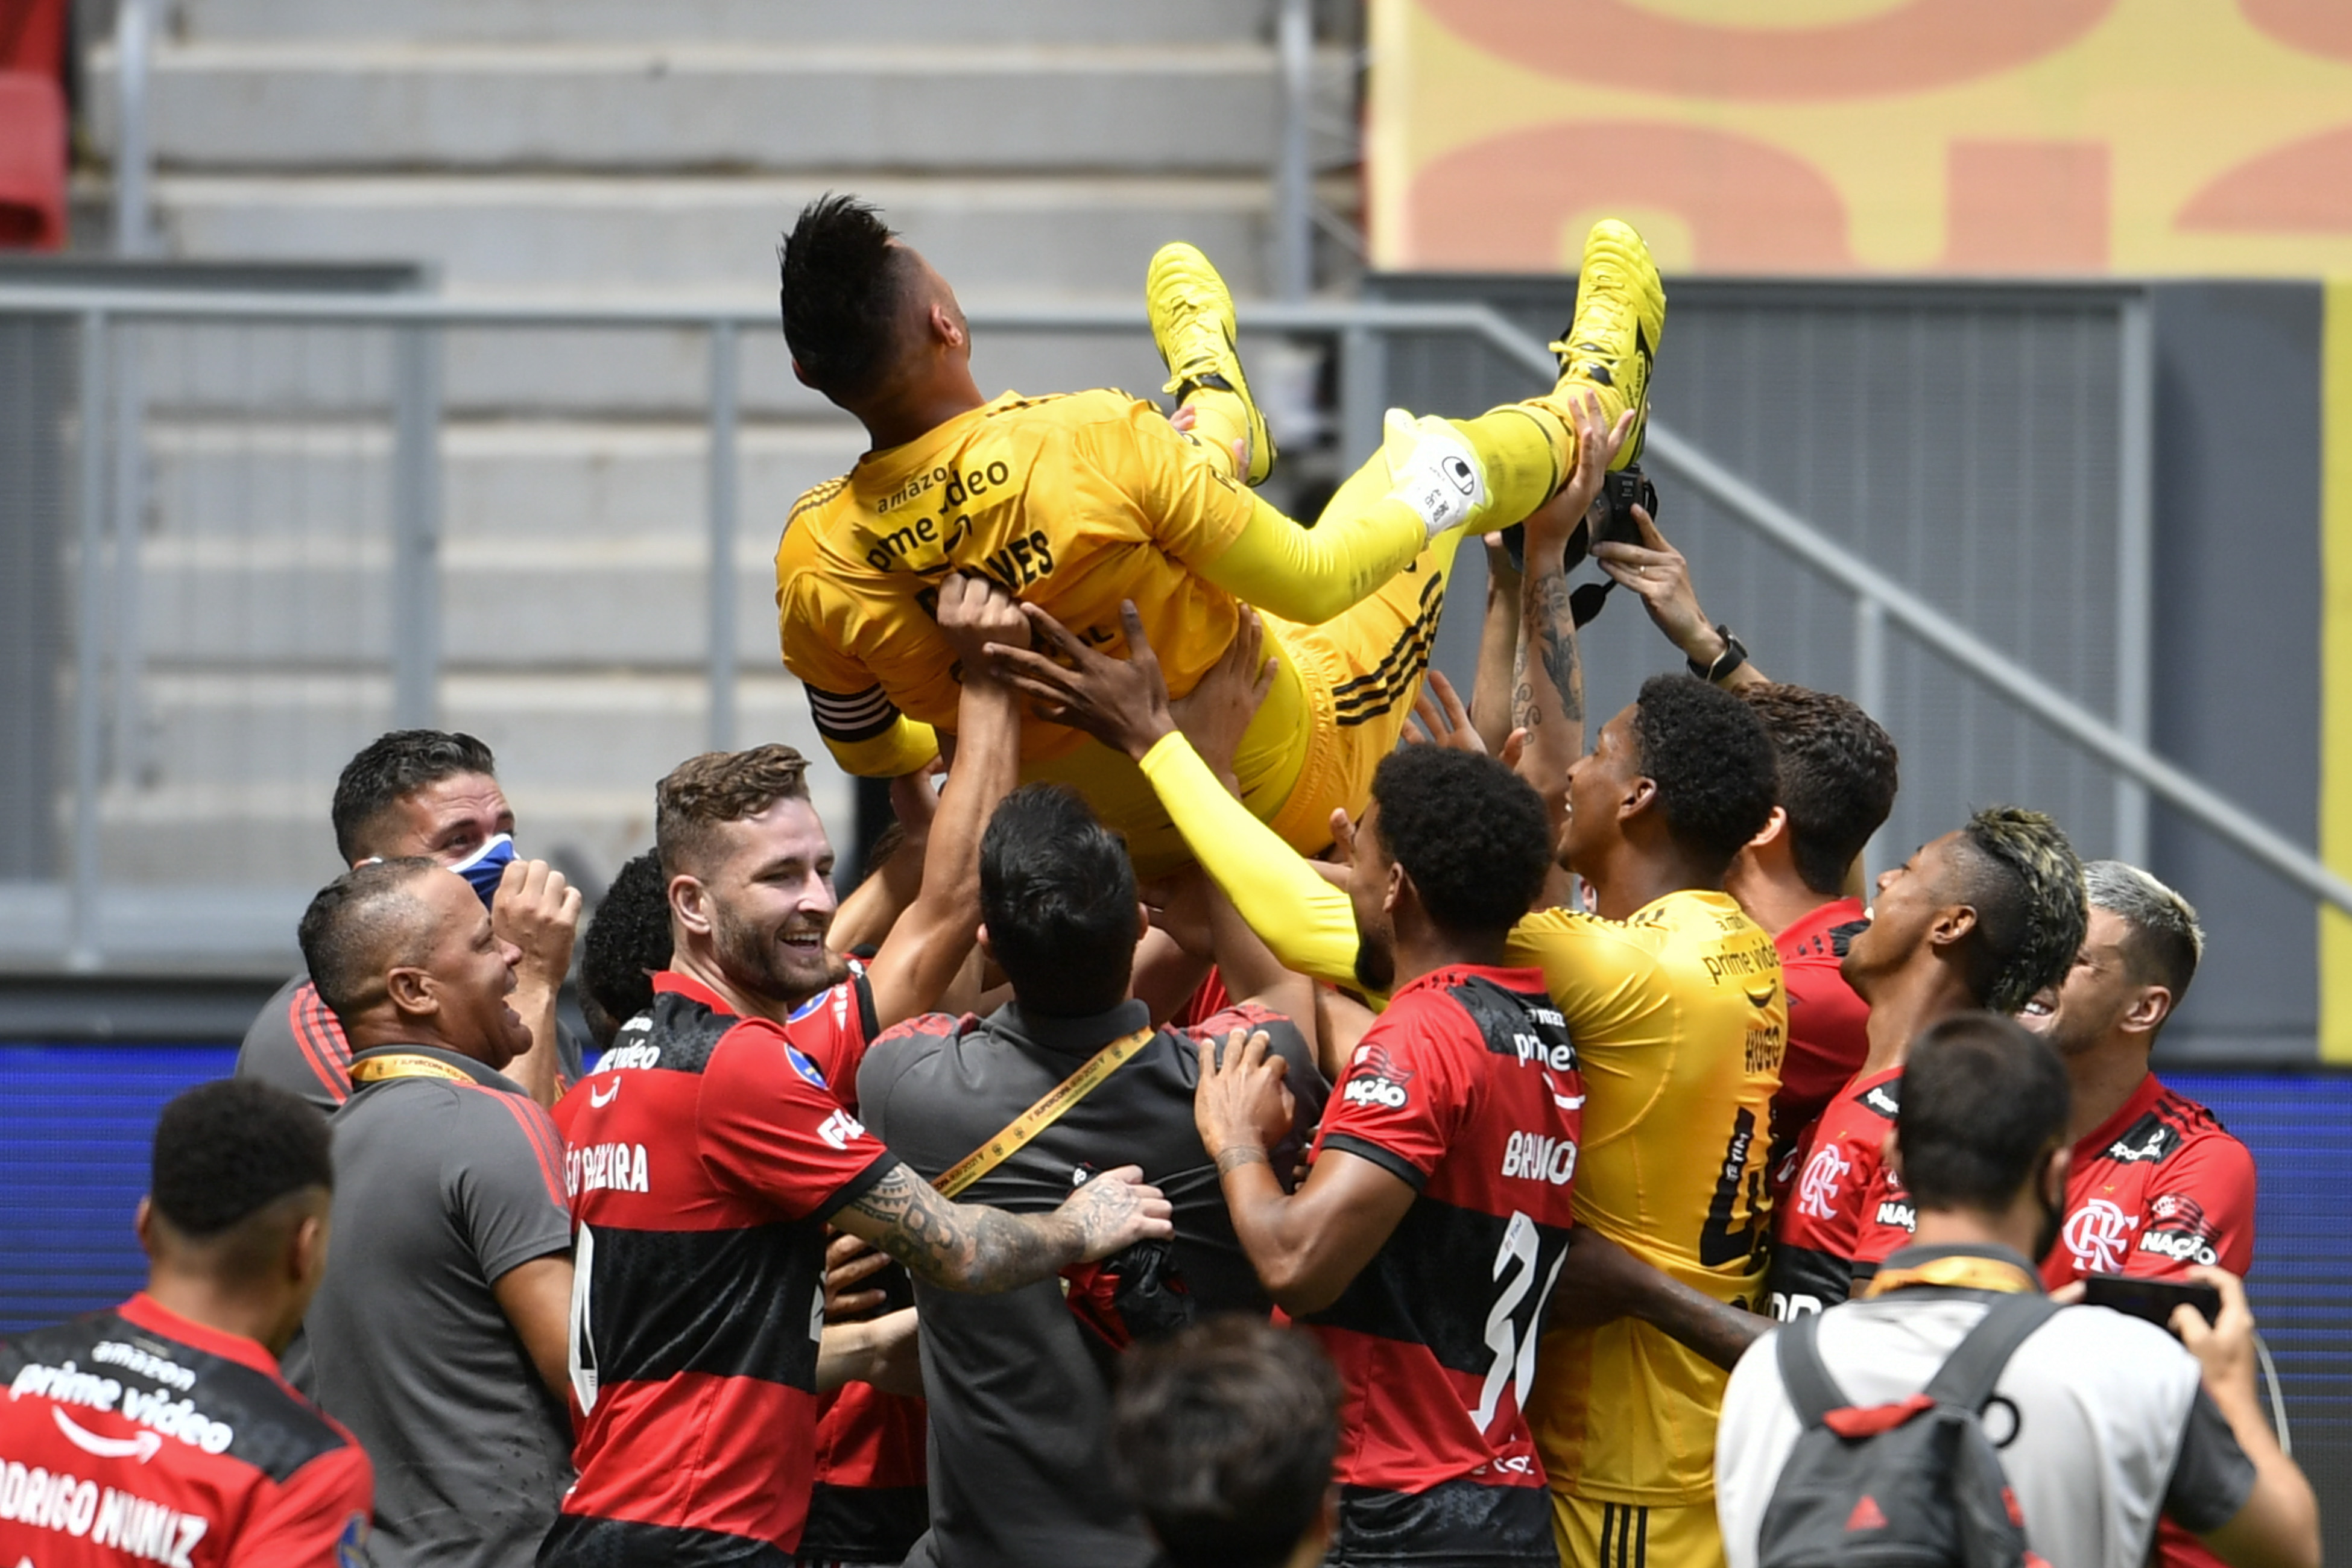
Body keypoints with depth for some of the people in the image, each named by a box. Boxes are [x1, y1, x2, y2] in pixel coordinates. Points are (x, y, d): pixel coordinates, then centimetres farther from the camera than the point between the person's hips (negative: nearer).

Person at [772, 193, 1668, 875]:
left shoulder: (813, 565, -21)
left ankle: (1214, 398, 62)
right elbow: (1311, 583, -23)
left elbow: (866, 750, 0)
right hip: (1288, 785, -5)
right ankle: (1591, 403, 51)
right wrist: (1419, 505, -1)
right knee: (1446, 457, 18)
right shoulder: (1091, 444, -36)